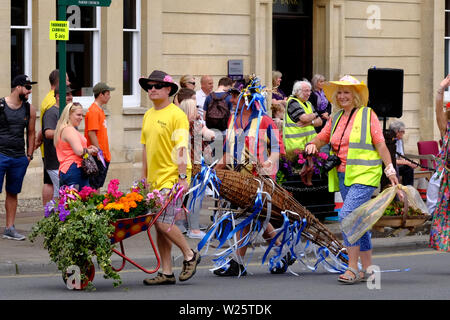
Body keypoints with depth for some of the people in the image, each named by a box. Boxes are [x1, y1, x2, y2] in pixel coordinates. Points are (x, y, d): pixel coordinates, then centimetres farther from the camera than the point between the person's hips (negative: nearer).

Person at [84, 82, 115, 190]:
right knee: (94, 186, -8)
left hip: (104, 156, 10)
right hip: (98, 157, -10)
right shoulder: (93, 111, -14)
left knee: (98, 186, 11)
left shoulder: (100, 110, 16)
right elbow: (91, 133, -19)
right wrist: (99, 153, -19)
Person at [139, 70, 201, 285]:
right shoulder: (148, 116, 14)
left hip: (172, 178, -8)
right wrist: (144, 177, 19)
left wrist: (183, 177, -20)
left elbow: (181, 149, -15)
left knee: (163, 222, -14)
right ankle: (166, 273, 12)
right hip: (154, 179, 8)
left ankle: (190, 255, 7)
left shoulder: (176, 115, -10)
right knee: (159, 225, 7)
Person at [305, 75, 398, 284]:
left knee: (347, 215, -20)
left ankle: (353, 267, -16)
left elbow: (380, 145, -4)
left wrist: (390, 170, -9)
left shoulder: (367, 115, -2)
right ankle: (367, 269, 17)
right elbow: (322, 138, 23)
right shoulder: (335, 119, 14)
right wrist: (313, 145, 0)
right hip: (343, 176, 7)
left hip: (364, 175, -7)